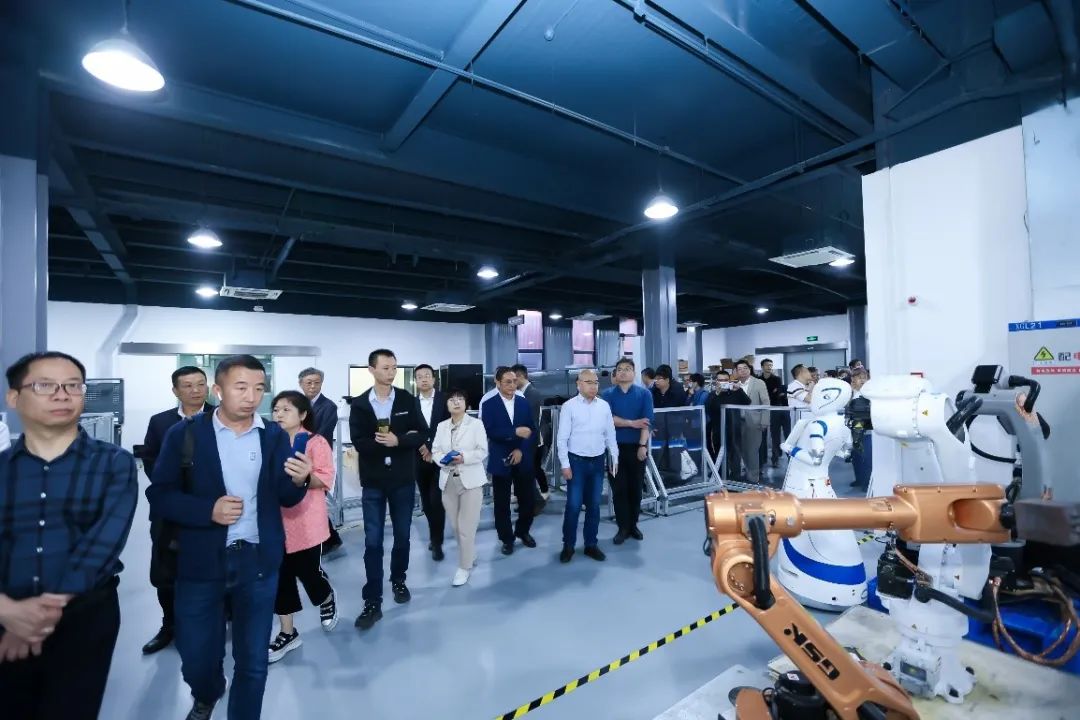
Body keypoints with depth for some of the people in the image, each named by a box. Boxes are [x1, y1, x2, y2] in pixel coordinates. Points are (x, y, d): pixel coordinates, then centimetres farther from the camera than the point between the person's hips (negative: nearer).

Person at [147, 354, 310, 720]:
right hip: (200, 563, 0)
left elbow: (285, 499, -1)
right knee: (196, 658, 18)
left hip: (258, 562, 1)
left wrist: (299, 480, -23)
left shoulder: (275, 436, -3)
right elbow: (159, 496, -5)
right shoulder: (185, 433, -7)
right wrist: (208, 510, -20)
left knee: (253, 661, 13)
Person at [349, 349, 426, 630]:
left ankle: (398, 580, 37)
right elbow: (359, 442, -12)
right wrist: (404, 439, -18)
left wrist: (397, 441, -22)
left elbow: (422, 435, -5)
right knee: (373, 542, 2)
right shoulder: (359, 404, -3)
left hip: (403, 479, 1)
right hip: (373, 482, -1)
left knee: (402, 536, 14)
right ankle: (373, 602, 13)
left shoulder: (408, 400, -1)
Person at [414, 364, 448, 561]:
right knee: (426, 501, 11)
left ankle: (437, 542, 7)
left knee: (437, 500, -6)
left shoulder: (445, 399, -2)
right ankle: (435, 536, 29)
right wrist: (421, 446, -11)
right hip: (420, 459, 3)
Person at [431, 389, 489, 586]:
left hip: (471, 480, -4)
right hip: (448, 481, 4)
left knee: (467, 527, -4)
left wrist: (464, 457, -22)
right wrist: (443, 459, -14)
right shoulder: (441, 426, 12)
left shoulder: (476, 424, -2)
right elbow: (435, 450, 7)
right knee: (455, 526, 12)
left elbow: (483, 451, -7)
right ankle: (469, 557, 34)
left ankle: (464, 567, 12)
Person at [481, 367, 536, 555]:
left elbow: (532, 429, 2)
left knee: (527, 499, 10)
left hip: (523, 460, 3)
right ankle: (506, 538, 26)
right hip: (501, 461, -2)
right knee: (502, 503, 7)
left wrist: (521, 449, -12)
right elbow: (489, 432, -16)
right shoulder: (488, 405, -5)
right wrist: (515, 431, -26)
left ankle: (523, 532, 34)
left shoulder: (524, 402, 5)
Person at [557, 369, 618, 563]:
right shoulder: (569, 406, -9)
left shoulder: (604, 406, 2)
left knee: (594, 505, 13)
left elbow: (610, 434, 8)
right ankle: (568, 545, 19)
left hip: (598, 461, 4)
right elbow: (562, 438, -8)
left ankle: (591, 544, 27)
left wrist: (615, 458, 8)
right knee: (573, 505, 1)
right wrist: (565, 465, -9)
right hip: (577, 461, -3)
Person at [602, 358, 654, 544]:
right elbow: (608, 419, -11)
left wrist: (643, 445, -16)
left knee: (636, 487, 9)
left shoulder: (644, 394, 0)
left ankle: (633, 524, 25)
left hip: (637, 446, 0)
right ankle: (623, 527, 15)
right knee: (619, 488, 4)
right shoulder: (608, 394, 1)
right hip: (616, 446, 0)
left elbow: (647, 421, -8)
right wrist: (632, 423, -14)